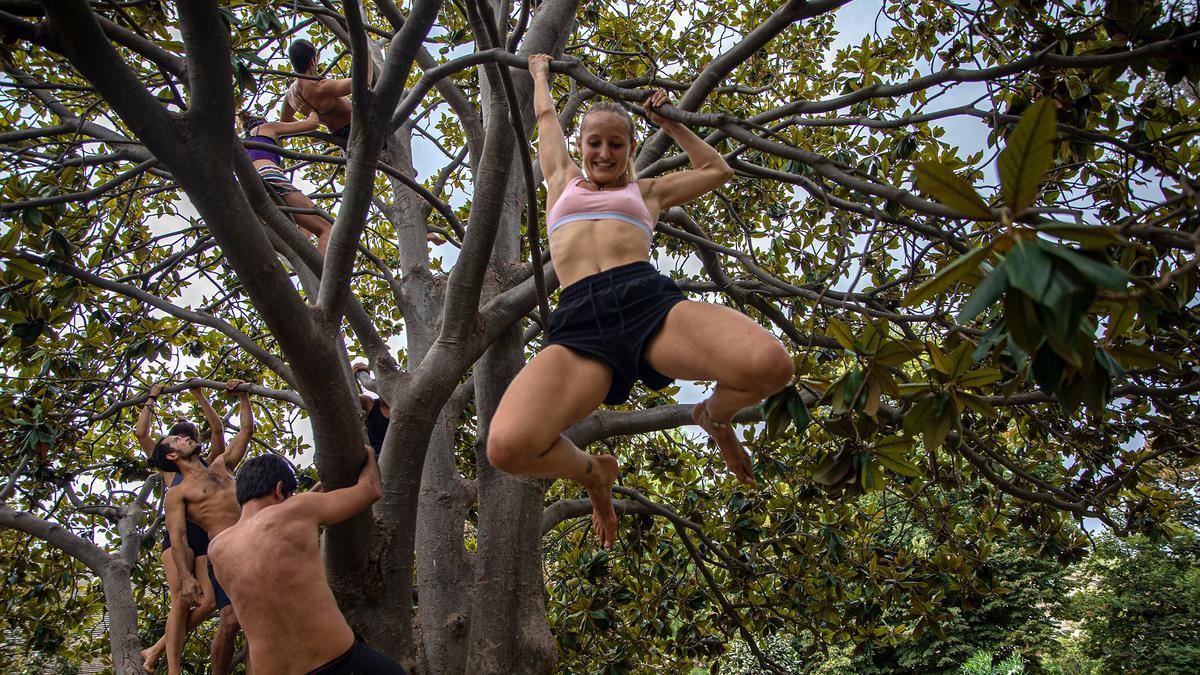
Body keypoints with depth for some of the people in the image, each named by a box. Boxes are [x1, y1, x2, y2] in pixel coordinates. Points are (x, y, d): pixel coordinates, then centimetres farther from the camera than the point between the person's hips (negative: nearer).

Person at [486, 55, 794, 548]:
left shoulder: (646, 190, 32)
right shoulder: (563, 181, 33)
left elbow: (716, 170, 46)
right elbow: (545, 116, 48)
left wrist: (667, 122, 46)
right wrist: (540, 71, 65)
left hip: (649, 300, 1)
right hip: (579, 323, 0)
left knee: (771, 364, -32)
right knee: (508, 446, -33)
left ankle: (714, 417, 8)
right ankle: (592, 473, 5)